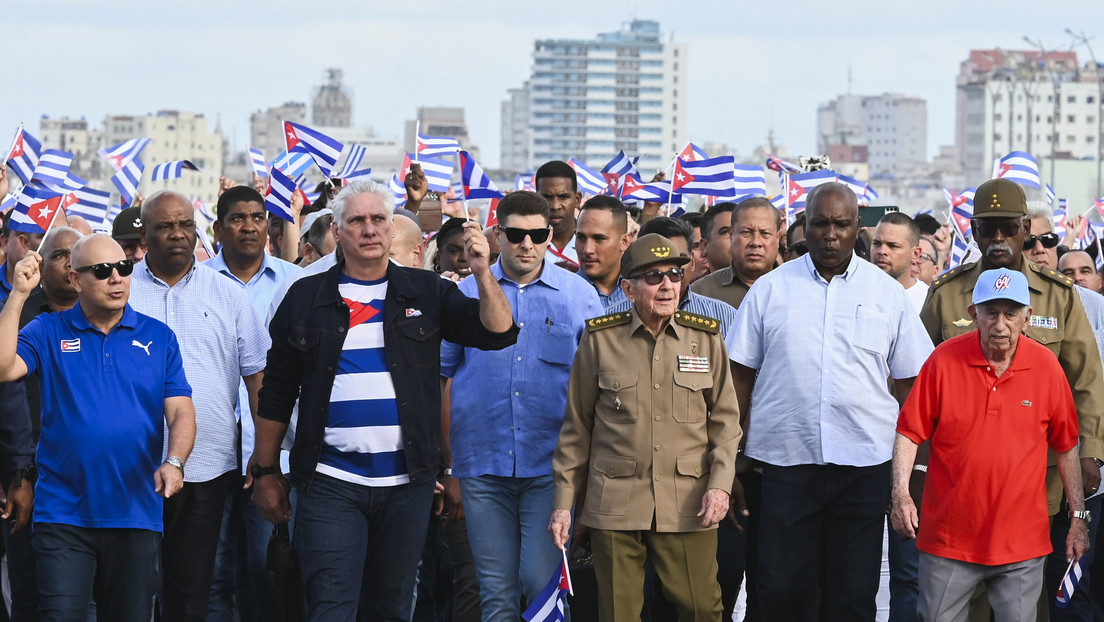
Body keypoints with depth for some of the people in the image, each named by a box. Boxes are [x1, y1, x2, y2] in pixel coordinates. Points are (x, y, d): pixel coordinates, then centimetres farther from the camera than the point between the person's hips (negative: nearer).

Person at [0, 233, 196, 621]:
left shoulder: (158, 337, 6)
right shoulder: (49, 332, 3)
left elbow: (180, 411, 0)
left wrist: (174, 462, -18)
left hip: (136, 513, 2)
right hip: (63, 514, -1)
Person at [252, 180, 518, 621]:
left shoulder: (425, 293, 6)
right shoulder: (306, 298, 4)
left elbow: (499, 332, -4)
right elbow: (276, 392, 8)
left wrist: (482, 273, -20)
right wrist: (266, 470, 6)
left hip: (406, 484, 2)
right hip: (330, 483, -1)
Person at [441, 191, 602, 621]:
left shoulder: (580, 295, 4)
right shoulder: (467, 294, 6)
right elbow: (437, 376, 9)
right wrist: (448, 468, 5)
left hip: (550, 467, -1)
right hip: (483, 468, 1)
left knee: (541, 582, -8)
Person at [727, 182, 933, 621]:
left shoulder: (887, 293, 6)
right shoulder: (770, 289, 5)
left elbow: (910, 384, 9)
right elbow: (740, 375, 7)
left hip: (864, 465, 0)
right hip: (786, 462, 0)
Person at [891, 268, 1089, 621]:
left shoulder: (1047, 366, -1)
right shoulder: (944, 360, -5)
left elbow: (1066, 446, 7)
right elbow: (910, 432, -1)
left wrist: (1078, 516, 8)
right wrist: (900, 495, -12)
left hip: (1023, 545, 1)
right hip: (948, 539, -1)